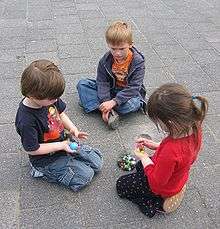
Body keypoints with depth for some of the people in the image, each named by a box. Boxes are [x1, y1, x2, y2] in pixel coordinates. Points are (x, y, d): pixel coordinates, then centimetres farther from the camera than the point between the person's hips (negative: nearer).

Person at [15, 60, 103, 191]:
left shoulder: (48, 98, -12)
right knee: (85, 176, -13)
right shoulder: (26, 121, -33)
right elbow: (32, 149, -23)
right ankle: (44, 171, 3)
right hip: (47, 158, -7)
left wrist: (73, 129, -9)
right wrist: (61, 146, -20)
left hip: (63, 143, 7)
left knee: (97, 162, 5)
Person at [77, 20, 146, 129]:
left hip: (130, 93, -3)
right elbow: (102, 82, -14)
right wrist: (105, 102, -30)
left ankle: (91, 103, -22)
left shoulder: (138, 61, -21)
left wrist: (113, 102, -34)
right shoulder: (106, 60, -12)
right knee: (82, 84, -13)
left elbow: (133, 88, -26)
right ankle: (110, 112, -28)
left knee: (132, 104, -38)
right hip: (110, 89, 4)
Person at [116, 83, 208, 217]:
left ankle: (154, 203, 8)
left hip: (162, 187, -8)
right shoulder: (195, 128, -25)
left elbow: (156, 182, -27)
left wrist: (144, 158, -15)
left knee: (121, 185, 15)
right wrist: (156, 146, -7)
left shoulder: (170, 152, -47)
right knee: (139, 166, 33)